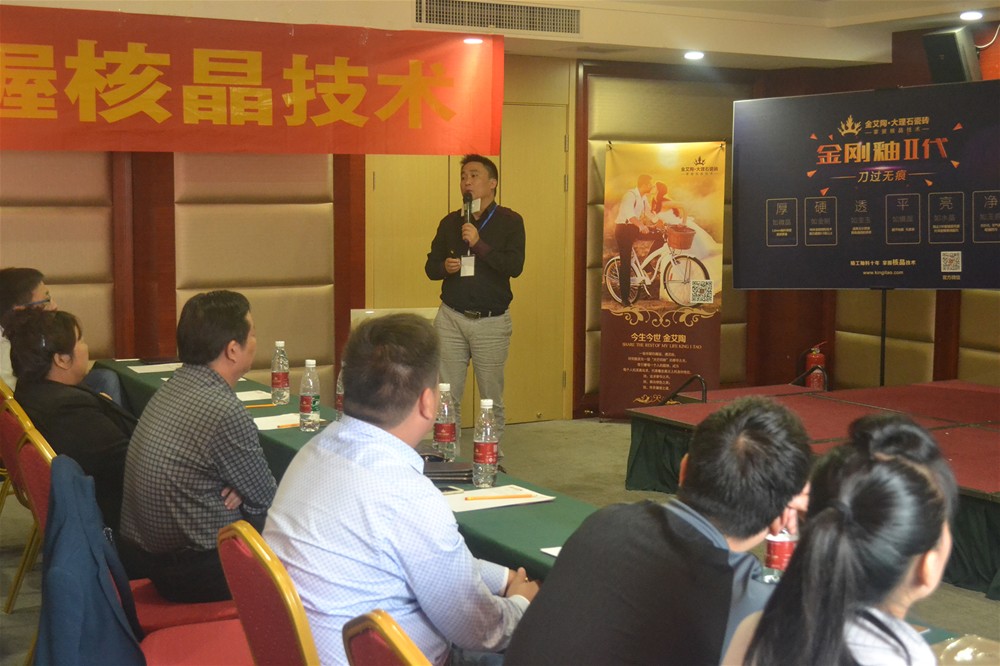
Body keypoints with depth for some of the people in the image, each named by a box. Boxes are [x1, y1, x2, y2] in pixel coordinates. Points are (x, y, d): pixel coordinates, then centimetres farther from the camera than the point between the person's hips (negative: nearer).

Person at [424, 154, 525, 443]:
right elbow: (430, 265, 15)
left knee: (492, 400, 4)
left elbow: (515, 266, -13)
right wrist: (444, 266, -8)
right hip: (451, 318, 3)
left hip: (492, 321, -3)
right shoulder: (450, 222, 11)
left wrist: (479, 244, -21)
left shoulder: (510, 221, 0)